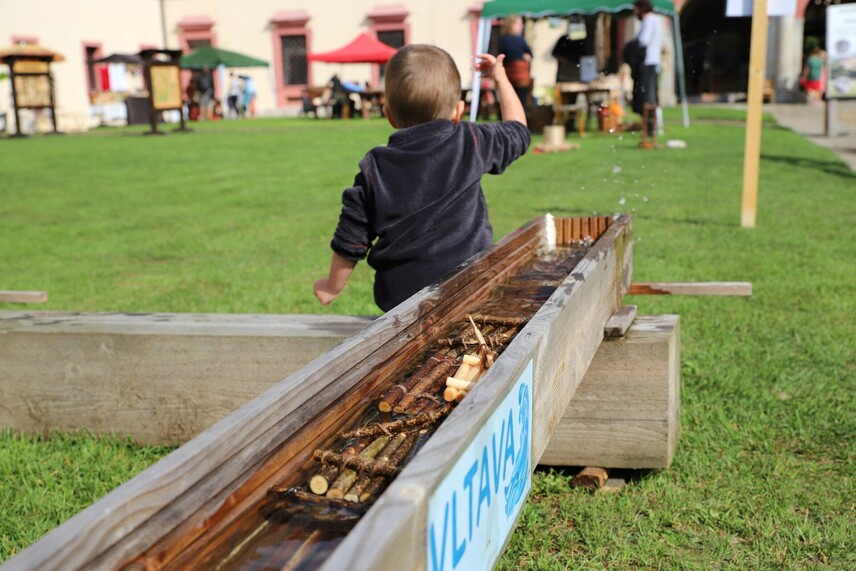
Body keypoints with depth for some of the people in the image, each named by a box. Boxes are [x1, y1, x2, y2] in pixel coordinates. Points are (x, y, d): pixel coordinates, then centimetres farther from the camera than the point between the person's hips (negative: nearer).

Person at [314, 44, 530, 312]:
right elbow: (518, 129, 18)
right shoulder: (472, 143, -3)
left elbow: (351, 241, 3)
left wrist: (332, 286, 20)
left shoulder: (374, 169, -3)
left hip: (399, 295, 1)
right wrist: (501, 77, 31)